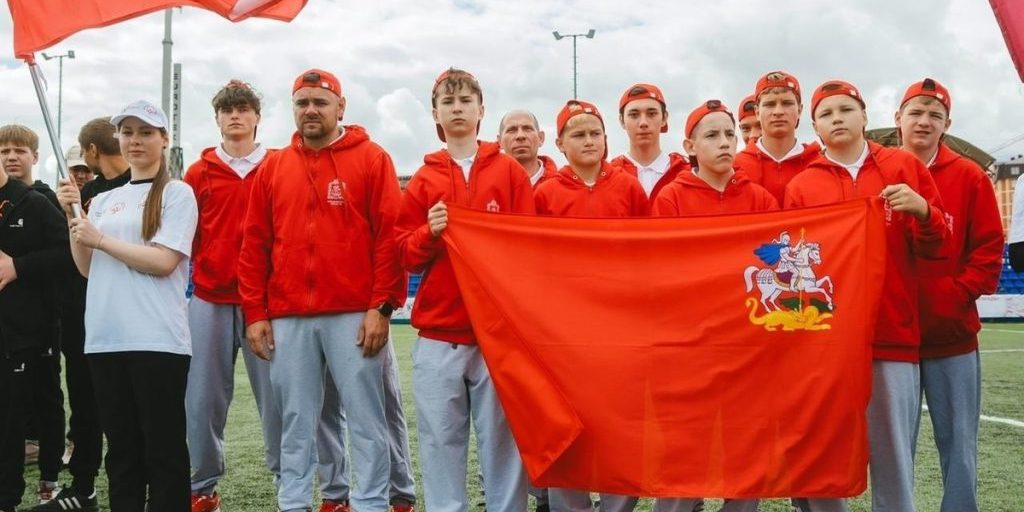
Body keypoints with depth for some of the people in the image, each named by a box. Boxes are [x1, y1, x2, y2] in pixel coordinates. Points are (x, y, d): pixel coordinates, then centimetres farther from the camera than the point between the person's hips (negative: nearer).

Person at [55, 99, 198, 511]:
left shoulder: (176, 193, 0)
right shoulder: (104, 201, 18)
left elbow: (163, 261, -11)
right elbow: (88, 269, 15)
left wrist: (100, 239, -6)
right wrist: (72, 215, 4)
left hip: (157, 339, -6)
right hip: (105, 338, 6)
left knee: (163, 448, -1)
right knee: (121, 447, 11)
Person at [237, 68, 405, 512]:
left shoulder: (372, 159, 3)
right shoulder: (273, 167, 13)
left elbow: (391, 236, -3)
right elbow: (254, 246, 12)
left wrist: (382, 306, -9)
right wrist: (255, 313, 5)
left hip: (355, 316, -3)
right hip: (287, 320, 3)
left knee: (366, 419, 1)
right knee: (295, 422, 9)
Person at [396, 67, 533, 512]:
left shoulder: (509, 171, 7)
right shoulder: (424, 179, 10)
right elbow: (405, 255, 8)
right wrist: (430, 233, -12)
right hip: (437, 334, 1)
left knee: (501, 437, 2)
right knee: (440, 438, 4)